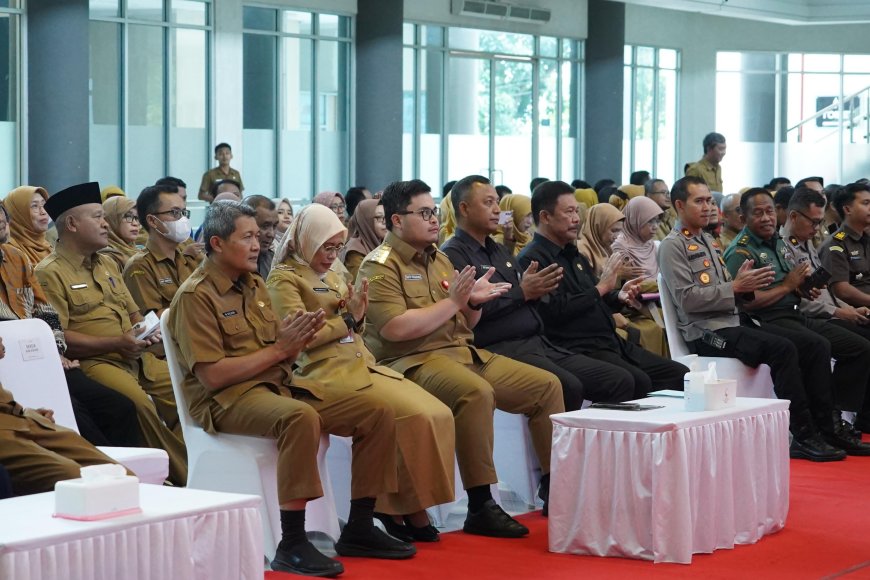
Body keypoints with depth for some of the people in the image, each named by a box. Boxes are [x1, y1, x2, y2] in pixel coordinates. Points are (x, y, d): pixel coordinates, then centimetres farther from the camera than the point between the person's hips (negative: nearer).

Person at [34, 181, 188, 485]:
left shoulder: (107, 264, 22)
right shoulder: (50, 273, -5)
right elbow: (57, 338, -14)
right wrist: (116, 343, -17)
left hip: (135, 357, 8)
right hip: (91, 362, -8)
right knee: (139, 402, -32)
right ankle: (183, 475, -21)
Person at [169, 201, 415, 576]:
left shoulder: (254, 285, 15)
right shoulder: (196, 296, -10)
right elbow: (211, 376, -18)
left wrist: (297, 342, -7)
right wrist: (278, 349, -15)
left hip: (279, 384, 8)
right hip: (228, 399, -8)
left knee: (377, 412, -3)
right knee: (301, 416, -39)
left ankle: (359, 530, 4)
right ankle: (292, 546, -34)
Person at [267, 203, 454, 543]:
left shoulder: (330, 275, 22)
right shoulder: (284, 279, -2)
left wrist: (358, 314, 4)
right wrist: (348, 318, -6)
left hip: (360, 362, 9)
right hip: (329, 372, -9)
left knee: (438, 415, -10)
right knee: (415, 417, -23)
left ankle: (400, 509, -7)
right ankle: (406, 511, -10)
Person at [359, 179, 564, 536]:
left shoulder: (439, 260, 19)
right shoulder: (380, 266, -6)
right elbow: (395, 328, -21)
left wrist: (474, 302, 1)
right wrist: (452, 301, -14)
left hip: (463, 352, 9)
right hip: (413, 360, -9)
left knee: (546, 385, 2)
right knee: (476, 392, -37)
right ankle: (480, 507, -32)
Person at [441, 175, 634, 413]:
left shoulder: (500, 251, 25)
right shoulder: (453, 255, -5)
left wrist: (537, 290, 3)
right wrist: (522, 292, -10)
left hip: (538, 344, 9)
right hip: (501, 348, -9)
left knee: (621, 382, -2)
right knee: (568, 388, -33)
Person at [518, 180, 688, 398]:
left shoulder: (573, 254, 21)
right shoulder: (532, 260, -10)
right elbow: (556, 311, -21)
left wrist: (619, 296, 5)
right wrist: (600, 288, -12)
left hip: (611, 343, 10)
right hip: (580, 351, -10)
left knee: (679, 374, 0)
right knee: (638, 382, -31)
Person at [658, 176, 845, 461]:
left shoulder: (709, 242, 23)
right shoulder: (673, 246, -3)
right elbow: (687, 299, -14)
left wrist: (747, 285, 2)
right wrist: (735, 287, -16)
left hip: (734, 320, 9)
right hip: (705, 331, -8)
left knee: (812, 347, -9)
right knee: (783, 349, -29)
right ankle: (804, 437, -25)